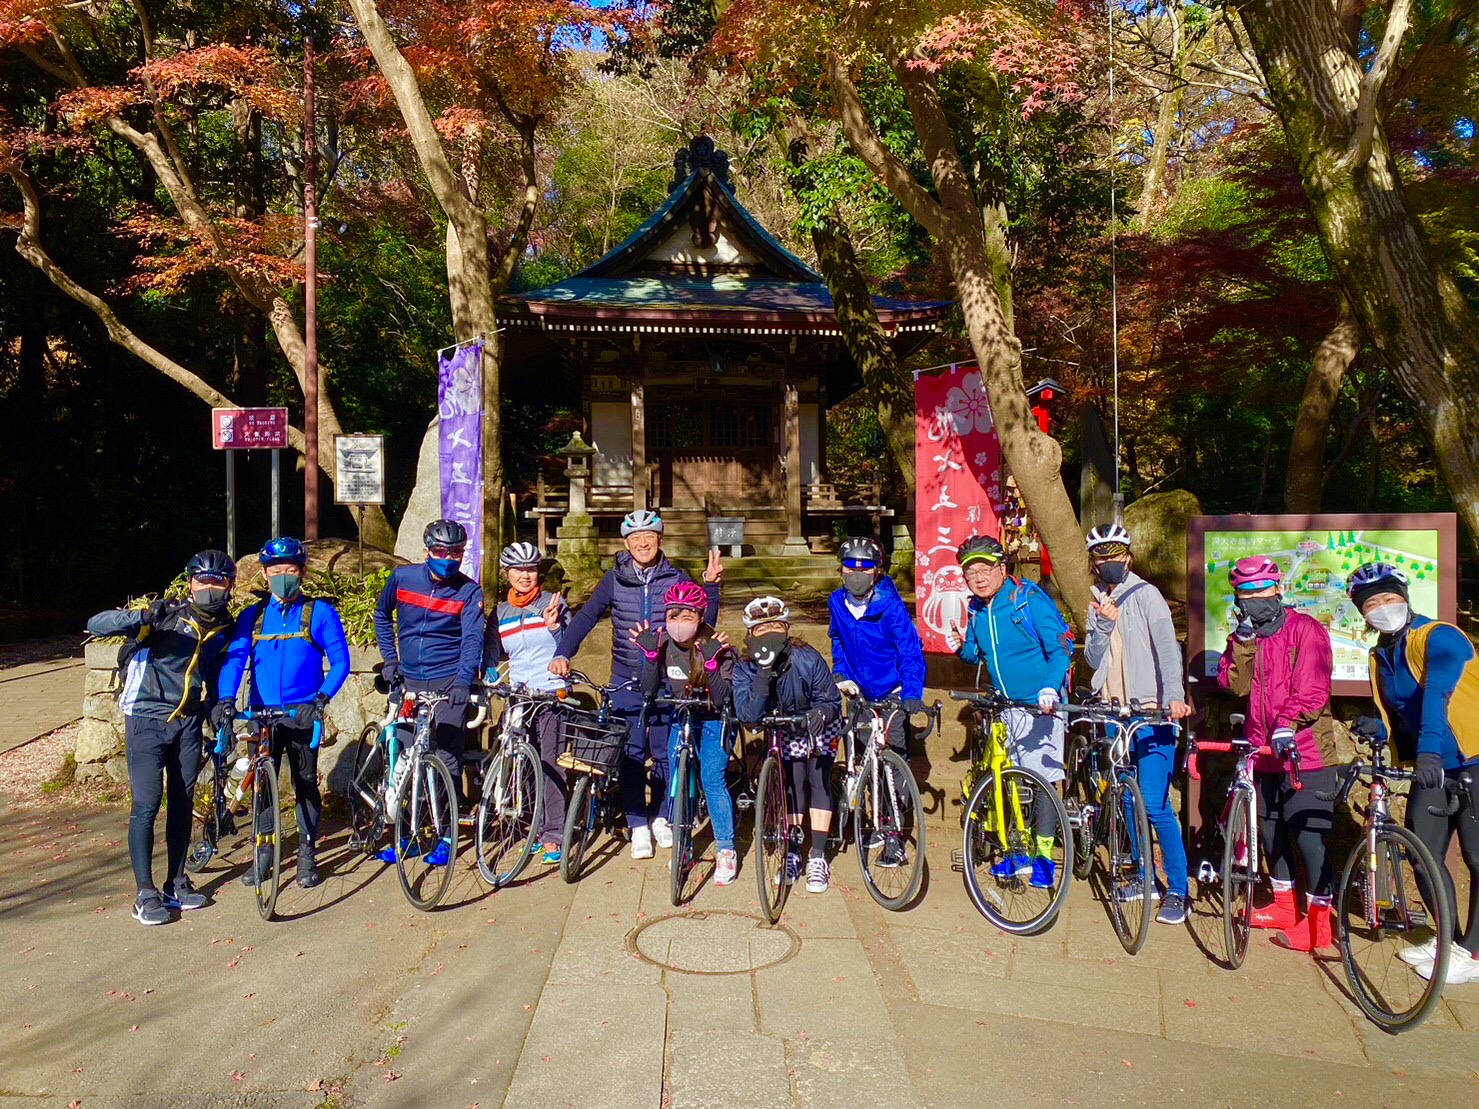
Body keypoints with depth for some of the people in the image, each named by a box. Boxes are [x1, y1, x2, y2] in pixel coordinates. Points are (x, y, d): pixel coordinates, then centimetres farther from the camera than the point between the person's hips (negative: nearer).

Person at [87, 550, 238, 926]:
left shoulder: (224, 628, 4)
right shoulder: (164, 615, -13)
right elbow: (96, 625, -20)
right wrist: (135, 617, -40)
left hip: (189, 723, 5)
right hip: (147, 719, -5)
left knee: (182, 803, 10)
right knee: (147, 805, -6)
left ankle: (176, 884, 21)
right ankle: (145, 894, 3)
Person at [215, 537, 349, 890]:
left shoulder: (319, 612, -1)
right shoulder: (252, 616, 6)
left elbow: (340, 662, -3)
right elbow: (234, 659, -3)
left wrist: (322, 696, -18)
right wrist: (225, 699, -19)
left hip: (303, 714, -2)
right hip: (262, 713, 2)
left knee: (306, 783, 3)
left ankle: (307, 854, 16)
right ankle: (263, 852, 23)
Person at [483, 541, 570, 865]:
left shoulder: (552, 602, 1)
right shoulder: (499, 613, 12)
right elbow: (490, 656, 16)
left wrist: (554, 625, -21)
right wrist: (489, 680, -1)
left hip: (552, 692, -4)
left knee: (550, 762, -8)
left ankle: (553, 835, -3)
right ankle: (535, 829, 17)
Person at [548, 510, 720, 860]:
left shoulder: (677, 579, -1)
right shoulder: (615, 579, 0)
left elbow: (703, 624, -1)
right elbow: (586, 617, -2)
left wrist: (710, 585, -12)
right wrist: (562, 654, -13)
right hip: (626, 682, 0)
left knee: (665, 753, 7)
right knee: (630, 755, 2)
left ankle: (661, 818, 26)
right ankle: (638, 826, 14)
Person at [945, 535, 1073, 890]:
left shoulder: (1029, 599, -15)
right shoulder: (977, 609, 4)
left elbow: (1062, 647, -16)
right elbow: (977, 655, 16)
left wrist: (1050, 688, -30)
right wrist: (962, 646, -7)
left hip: (1039, 704, -6)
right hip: (1004, 706, 6)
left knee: (1043, 778, -5)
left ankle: (1043, 857, 6)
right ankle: (1019, 851, 24)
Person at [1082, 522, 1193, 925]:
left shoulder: (1145, 595, -6)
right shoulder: (1097, 602, 12)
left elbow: (1167, 647, -19)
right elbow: (1092, 658, 4)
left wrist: (1174, 695, -34)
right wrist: (1103, 624, -15)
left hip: (1150, 714, -6)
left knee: (1155, 805, -9)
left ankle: (1177, 891, 2)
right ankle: (1145, 877, 28)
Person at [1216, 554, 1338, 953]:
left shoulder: (1305, 629, -7)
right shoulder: (1243, 636, 11)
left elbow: (1312, 688, -18)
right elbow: (1235, 684, -3)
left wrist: (1287, 725, -30)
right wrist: (1243, 643, -14)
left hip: (1305, 751, -7)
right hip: (1262, 752, 7)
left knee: (1307, 834, -8)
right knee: (1270, 829, 16)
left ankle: (1318, 921, 4)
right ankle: (1284, 905, 33)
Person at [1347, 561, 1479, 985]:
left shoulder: (1439, 637, -16)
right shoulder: (1381, 658, 7)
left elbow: (1438, 693, -32)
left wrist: (1429, 748, -46)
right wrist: (1378, 728, -11)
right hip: (1431, 766, 7)